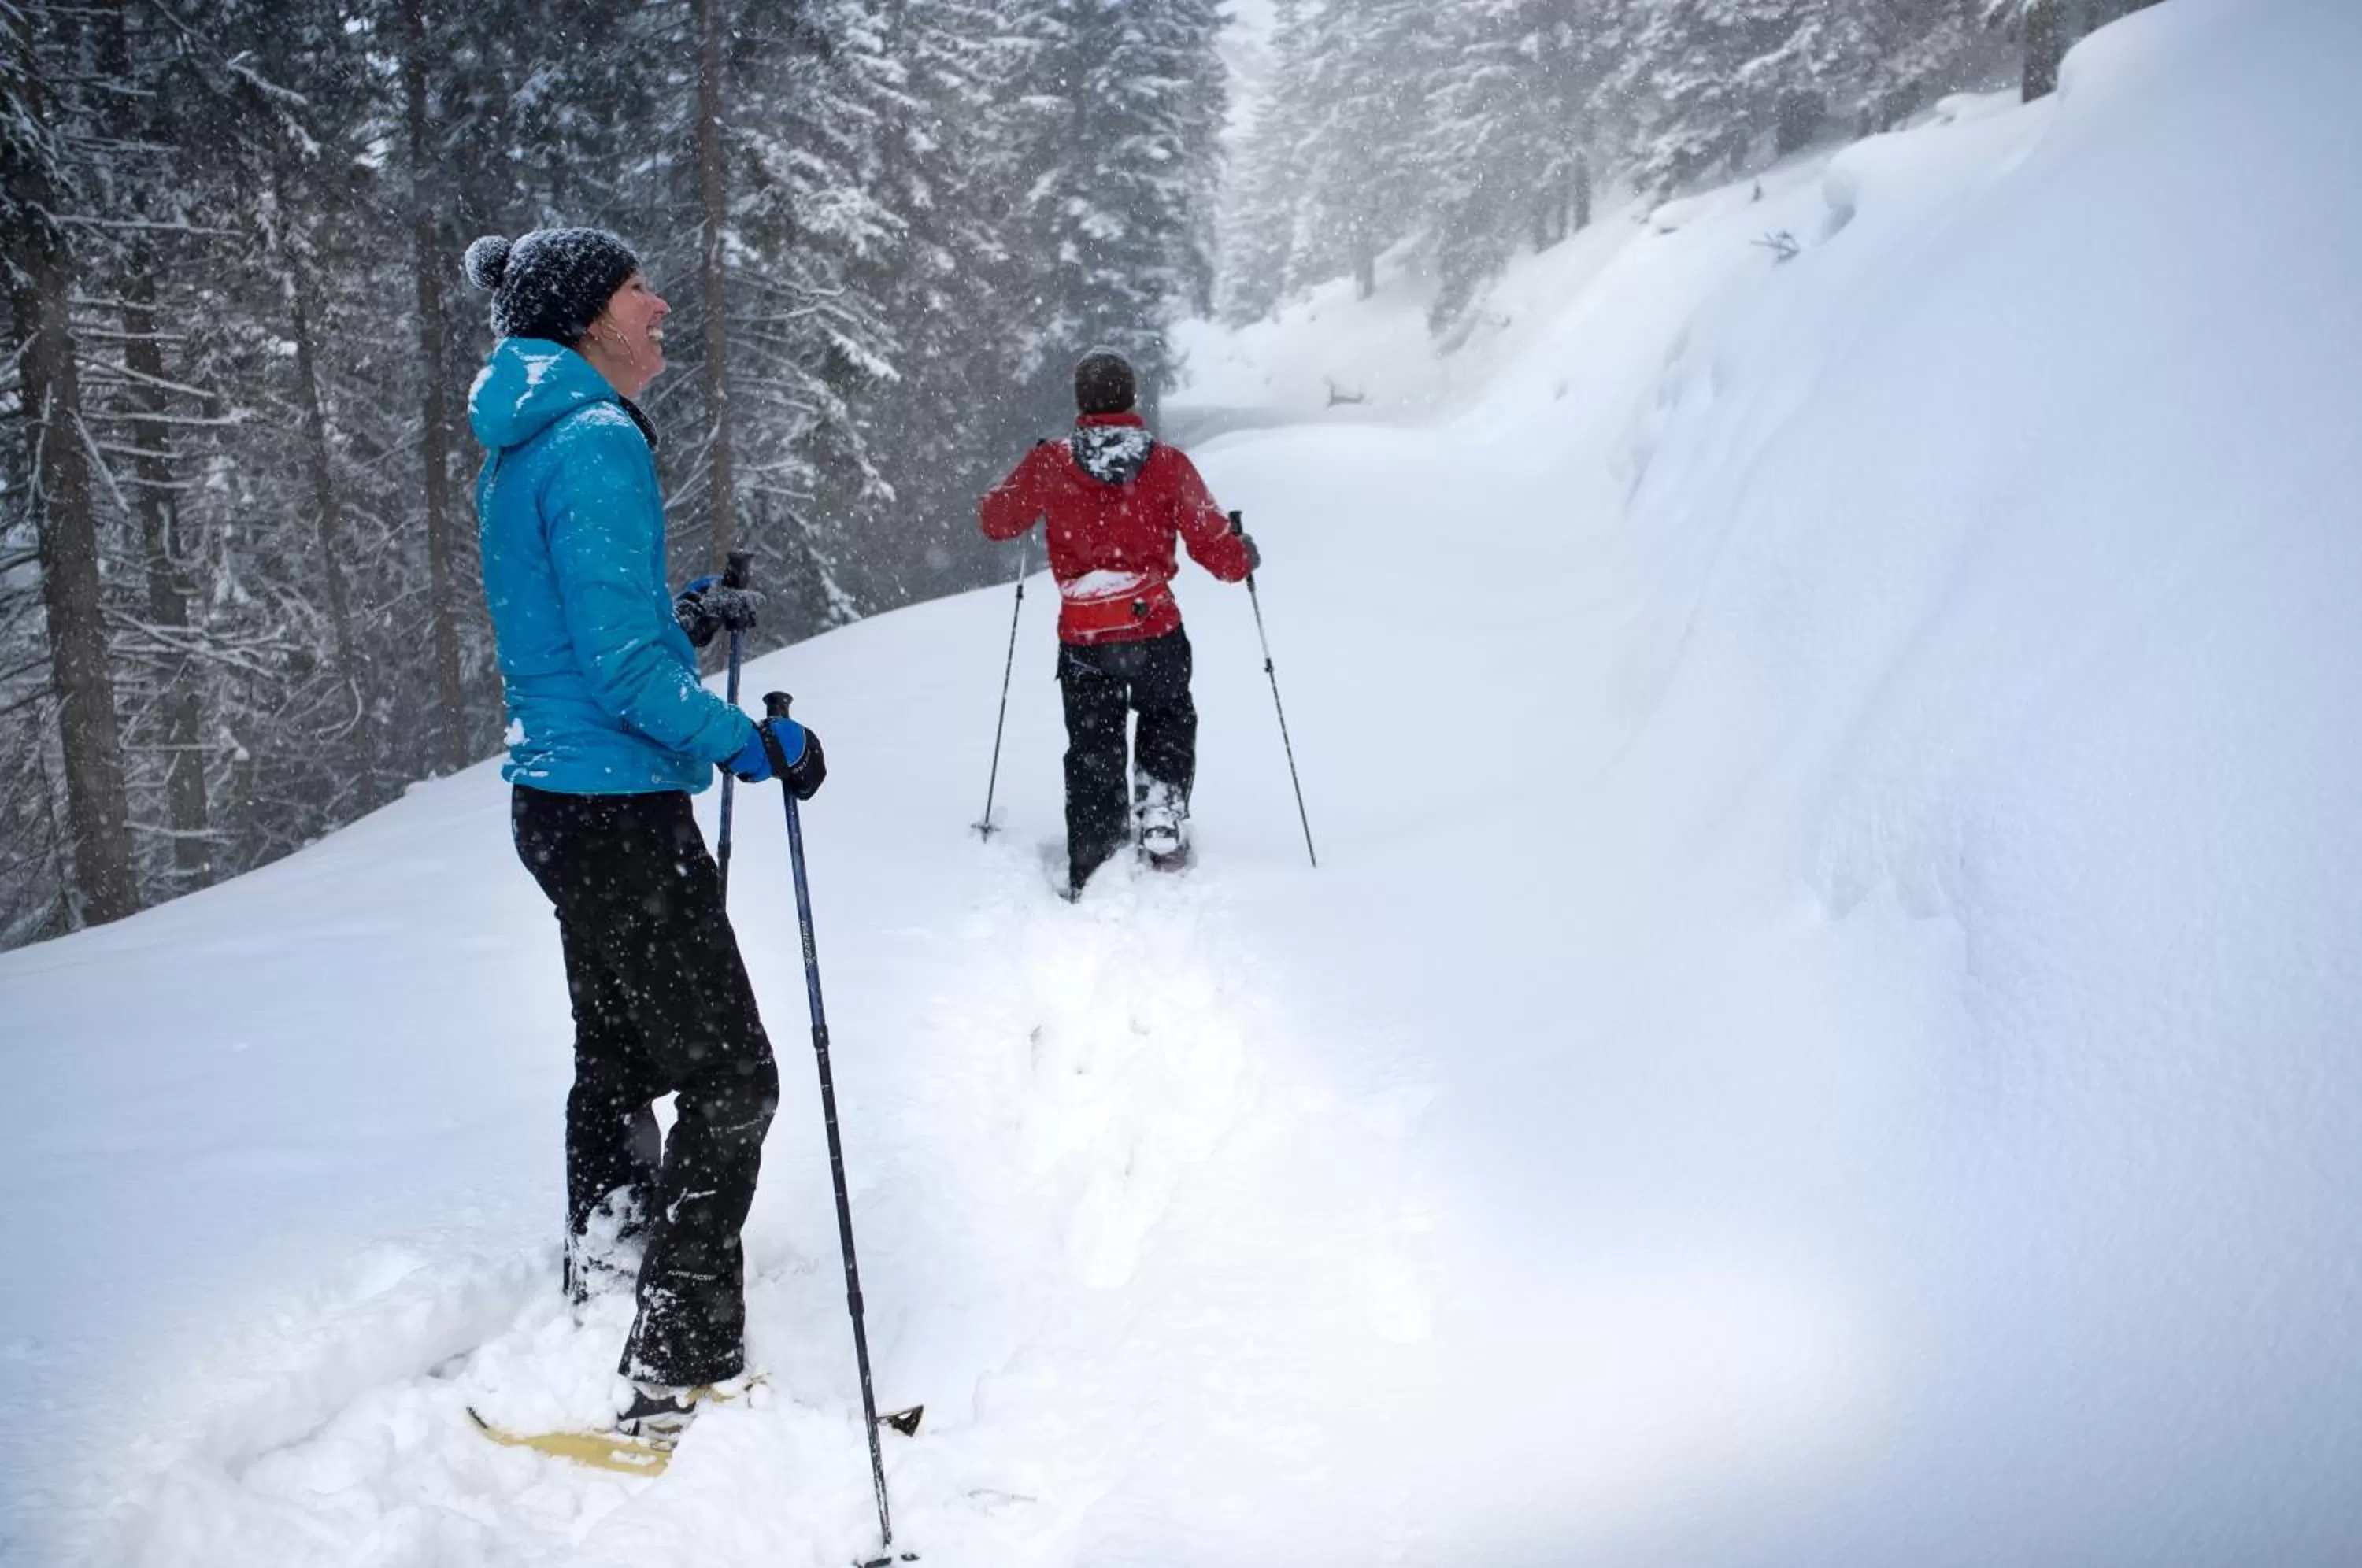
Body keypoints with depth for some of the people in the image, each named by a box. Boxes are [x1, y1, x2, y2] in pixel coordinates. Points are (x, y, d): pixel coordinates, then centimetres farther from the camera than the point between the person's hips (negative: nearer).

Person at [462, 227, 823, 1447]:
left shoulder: (523, 445, 14)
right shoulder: (596, 441, -17)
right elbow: (621, 667, -23)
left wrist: (681, 617, 21)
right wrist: (753, 745, -17)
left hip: (560, 801, 10)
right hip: (619, 809, -10)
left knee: (621, 1063, 21)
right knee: (730, 1078, -5)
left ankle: (597, 1318, 37)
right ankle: (676, 1381, -1)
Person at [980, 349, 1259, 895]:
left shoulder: (1050, 464, -4)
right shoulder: (1168, 464, -6)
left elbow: (996, 521, 10)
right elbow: (1214, 546, -5)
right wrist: (1245, 557, 17)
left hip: (1082, 639, 1)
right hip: (1156, 630, -1)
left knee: (1092, 754, 14)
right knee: (1168, 724, 27)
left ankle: (1090, 876, 11)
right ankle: (1162, 812, 9)